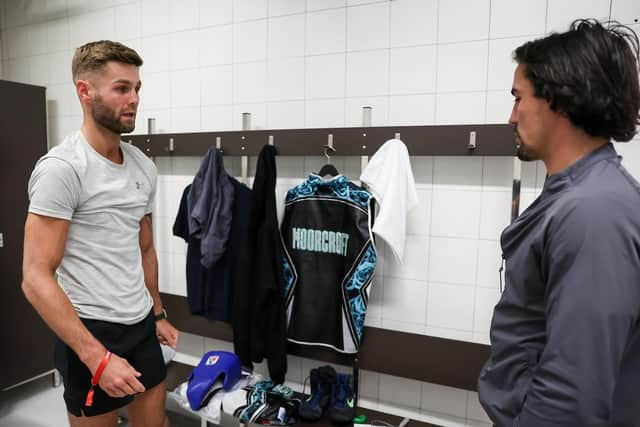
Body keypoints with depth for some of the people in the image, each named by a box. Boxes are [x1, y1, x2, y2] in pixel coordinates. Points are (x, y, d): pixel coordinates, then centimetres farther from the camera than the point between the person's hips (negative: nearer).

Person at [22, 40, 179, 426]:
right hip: (91, 331, -6)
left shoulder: (144, 166, 5)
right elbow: (36, 278, -19)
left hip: (143, 324, 7)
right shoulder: (62, 168, -16)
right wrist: (97, 357, -23)